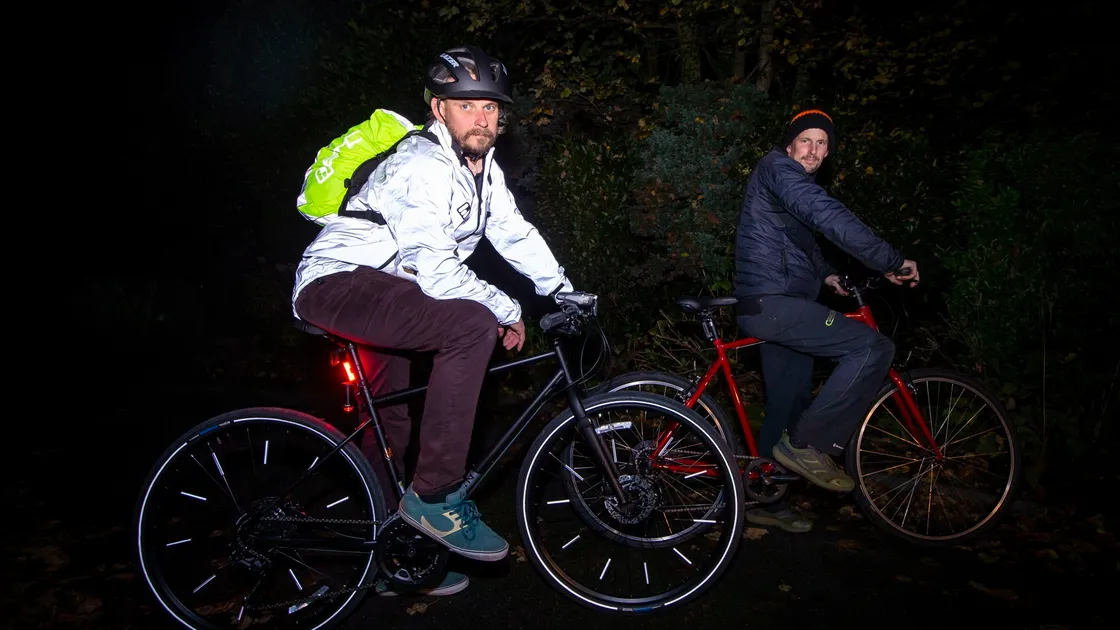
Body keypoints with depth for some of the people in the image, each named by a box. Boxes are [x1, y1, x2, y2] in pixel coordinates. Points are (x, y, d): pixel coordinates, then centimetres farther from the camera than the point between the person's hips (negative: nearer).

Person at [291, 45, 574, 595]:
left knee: (390, 423, 16)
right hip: (336, 282, -10)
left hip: (379, 291, 10)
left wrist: (565, 293, 3)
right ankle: (434, 496, -20)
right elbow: (437, 272, -29)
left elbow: (514, 234, 10)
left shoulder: (482, 167, 6)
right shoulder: (421, 168, -23)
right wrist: (507, 310, -17)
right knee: (473, 324, -30)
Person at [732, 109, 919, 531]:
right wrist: (893, 262, -19)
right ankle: (807, 444, -10)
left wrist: (826, 274, 20)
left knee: (787, 406, 15)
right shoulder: (778, 167, -8)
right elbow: (830, 218, -22)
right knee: (874, 348, -17)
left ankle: (763, 500, 25)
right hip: (772, 303, -11)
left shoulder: (794, 180, 24)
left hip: (773, 305, 11)